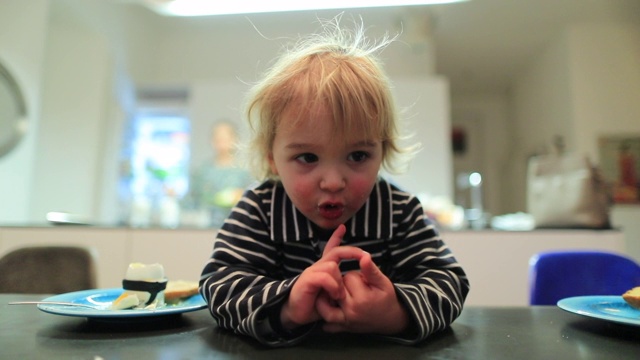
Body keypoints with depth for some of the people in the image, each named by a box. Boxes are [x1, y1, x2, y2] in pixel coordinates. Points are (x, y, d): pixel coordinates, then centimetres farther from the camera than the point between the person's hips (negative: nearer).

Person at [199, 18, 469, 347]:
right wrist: (285, 308, -42)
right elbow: (219, 285, -22)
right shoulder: (258, 211, -17)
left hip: (380, 349, 0)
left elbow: (448, 282, -16)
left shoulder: (400, 212, -14)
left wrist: (397, 314, -38)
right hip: (285, 349, 1)